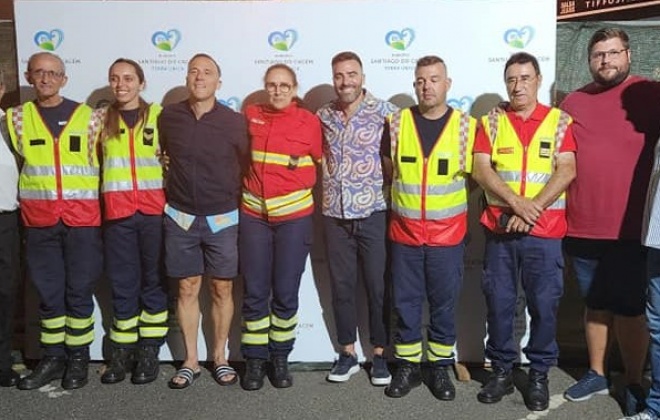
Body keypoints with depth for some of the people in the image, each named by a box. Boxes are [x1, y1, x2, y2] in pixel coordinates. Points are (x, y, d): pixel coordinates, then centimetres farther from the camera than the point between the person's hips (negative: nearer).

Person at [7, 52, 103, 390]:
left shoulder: (87, 116, 5)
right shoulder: (16, 117, 8)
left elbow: (100, 163, 9)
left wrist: (100, 208, 6)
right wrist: (32, 195, 8)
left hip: (82, 219, -1)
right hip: (39, 221, 2)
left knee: (79, 291, 3)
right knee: (49, 292, 8)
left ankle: (78, 357, 16)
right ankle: (53, 356, 21)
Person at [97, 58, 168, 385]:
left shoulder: (159, 115, 4)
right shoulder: (101, 119, 11)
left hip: (154, 210, -2)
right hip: (117, 213, 2)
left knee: (153, 281, 5)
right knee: (123, 284, 7)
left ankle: (149, 352, 15)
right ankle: (122, 352, 18)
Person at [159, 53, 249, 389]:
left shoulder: (234, 121, -5)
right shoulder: (169, 116, 0)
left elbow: (245, 166, 4)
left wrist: (234, 199, 5)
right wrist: (172, 188, 13)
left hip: (222, 219, -1)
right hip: (180, 218, 1)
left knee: (221, 289, 6)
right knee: (187, 288, 7)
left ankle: (220, 357, 23)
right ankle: (190, 361, 20)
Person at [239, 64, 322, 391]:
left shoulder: (309, 122, -2)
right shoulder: (251, 115, 4)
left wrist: (300, 180, -2)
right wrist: (252, 182, 8)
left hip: (294, 216, -1)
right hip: (253, 214, 2)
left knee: (286, 293, 5)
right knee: (254, 292, 5)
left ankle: (280, 358, 22)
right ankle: (254, 360, 18)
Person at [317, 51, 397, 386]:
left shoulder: (385, 112, -5)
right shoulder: (323, 115, 7)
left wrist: (391, 192, -9)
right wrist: (326, 190, 10)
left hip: (374, 214, -3)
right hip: (335, 216, 4)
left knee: (379, 286, 5)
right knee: (341, 286, 10)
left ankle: (380, 354, 20)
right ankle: (348, 353, 24)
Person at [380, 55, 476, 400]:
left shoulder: (466, 126, -2)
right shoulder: (396, 123, 0)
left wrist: (452, 203, 5)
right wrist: (405, 200, 8)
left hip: (447, 234, -1)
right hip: (404, 232, 1)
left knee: (444, 303, 8)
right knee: (405, 302, 8)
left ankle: (441, 367, 23)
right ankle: (407, 366, 22)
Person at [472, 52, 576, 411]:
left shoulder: (559, 121, 4)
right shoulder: (491, 122, 7)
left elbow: (566, 171, -6)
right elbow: (480, 169, -4)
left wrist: (534, 208, -16)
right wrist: (516, 202, -16)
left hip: (545, 231, -1)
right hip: (499, 229, 1)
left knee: (544, 305, 4)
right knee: (498, 303, 6)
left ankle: (539, 374, 20)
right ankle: (501, 370, 21)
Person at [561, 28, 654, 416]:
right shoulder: (573, 102, 8)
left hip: (631, 228, -3)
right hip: (582, 227, 4)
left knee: (630, 310, 5)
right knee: (596, 306, 16)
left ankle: (634, 385, 21)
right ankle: (597, 374, 30)